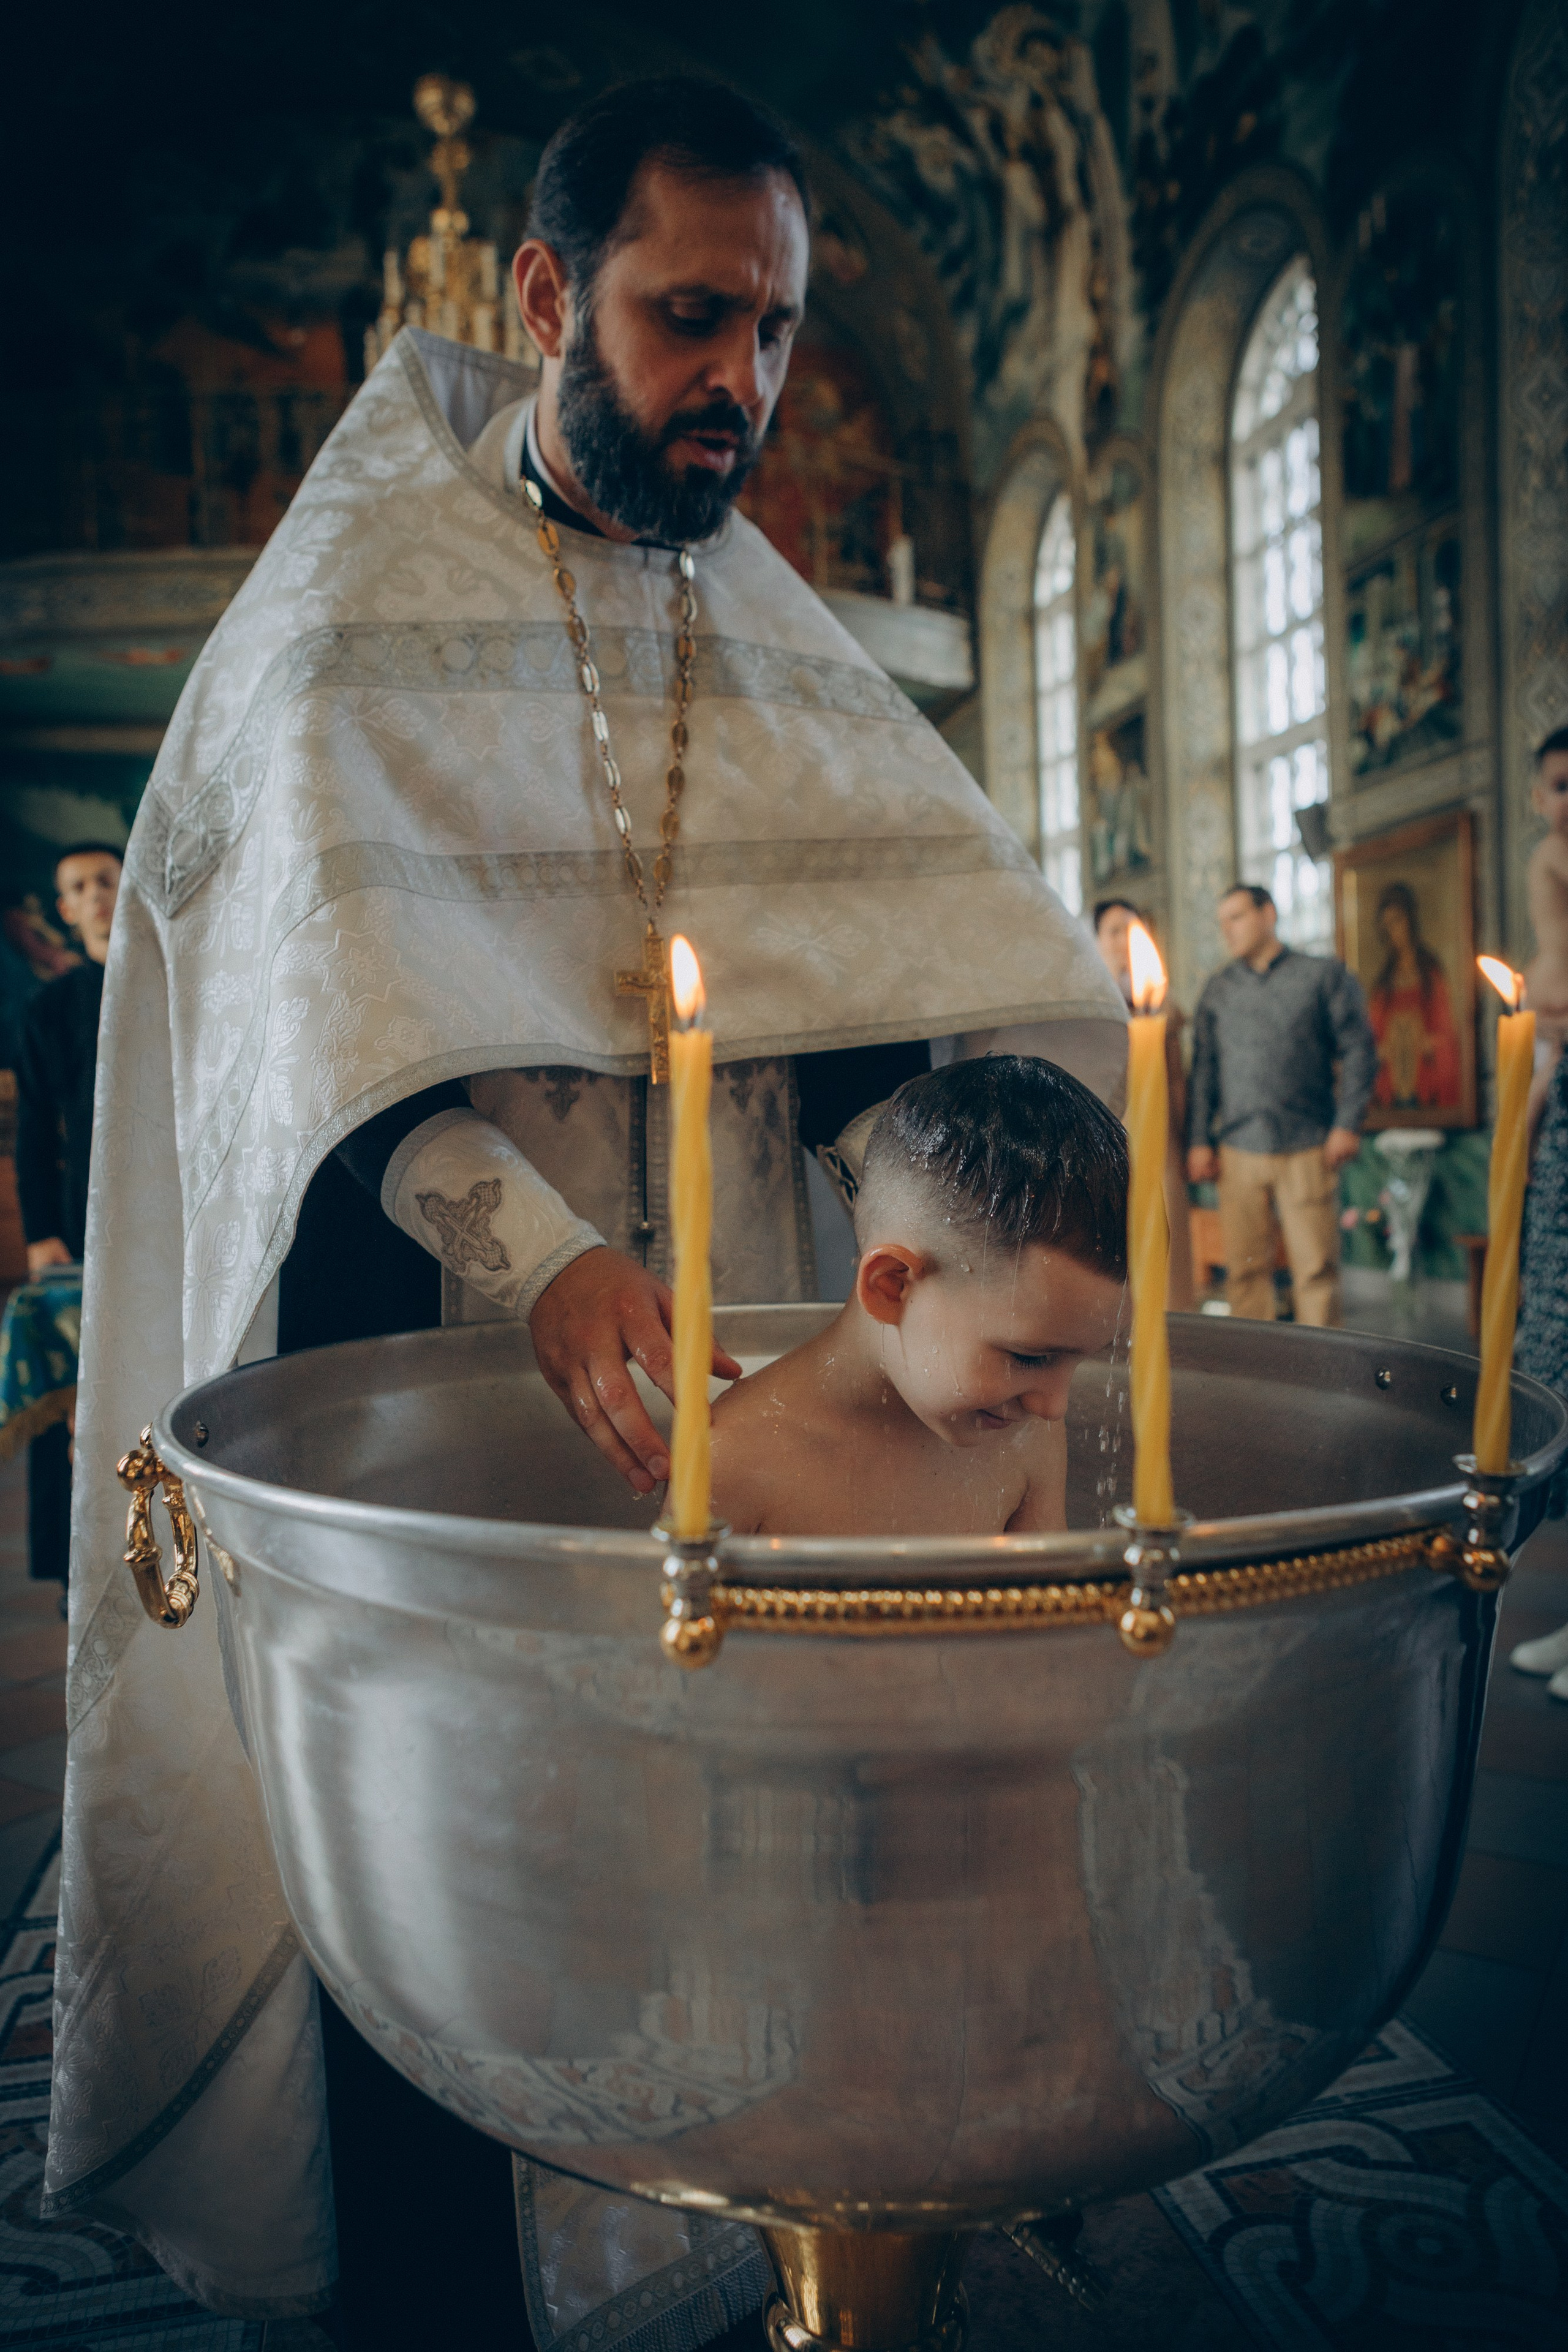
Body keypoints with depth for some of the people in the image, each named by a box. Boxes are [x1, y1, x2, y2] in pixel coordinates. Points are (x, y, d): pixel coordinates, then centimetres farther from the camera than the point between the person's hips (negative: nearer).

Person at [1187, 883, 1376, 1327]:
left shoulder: (1324, 974, 8)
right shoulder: (1218, 988, 15)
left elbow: (1358, 1049, 4)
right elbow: (1204, 1068, 12)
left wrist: (1348, 1123, -6)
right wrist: (1199, 1140, 3)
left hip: (1308, 1148, -2)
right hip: (1240, 1150, 2)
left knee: (1316, 1266, -3)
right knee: (1245, 1268, 2)